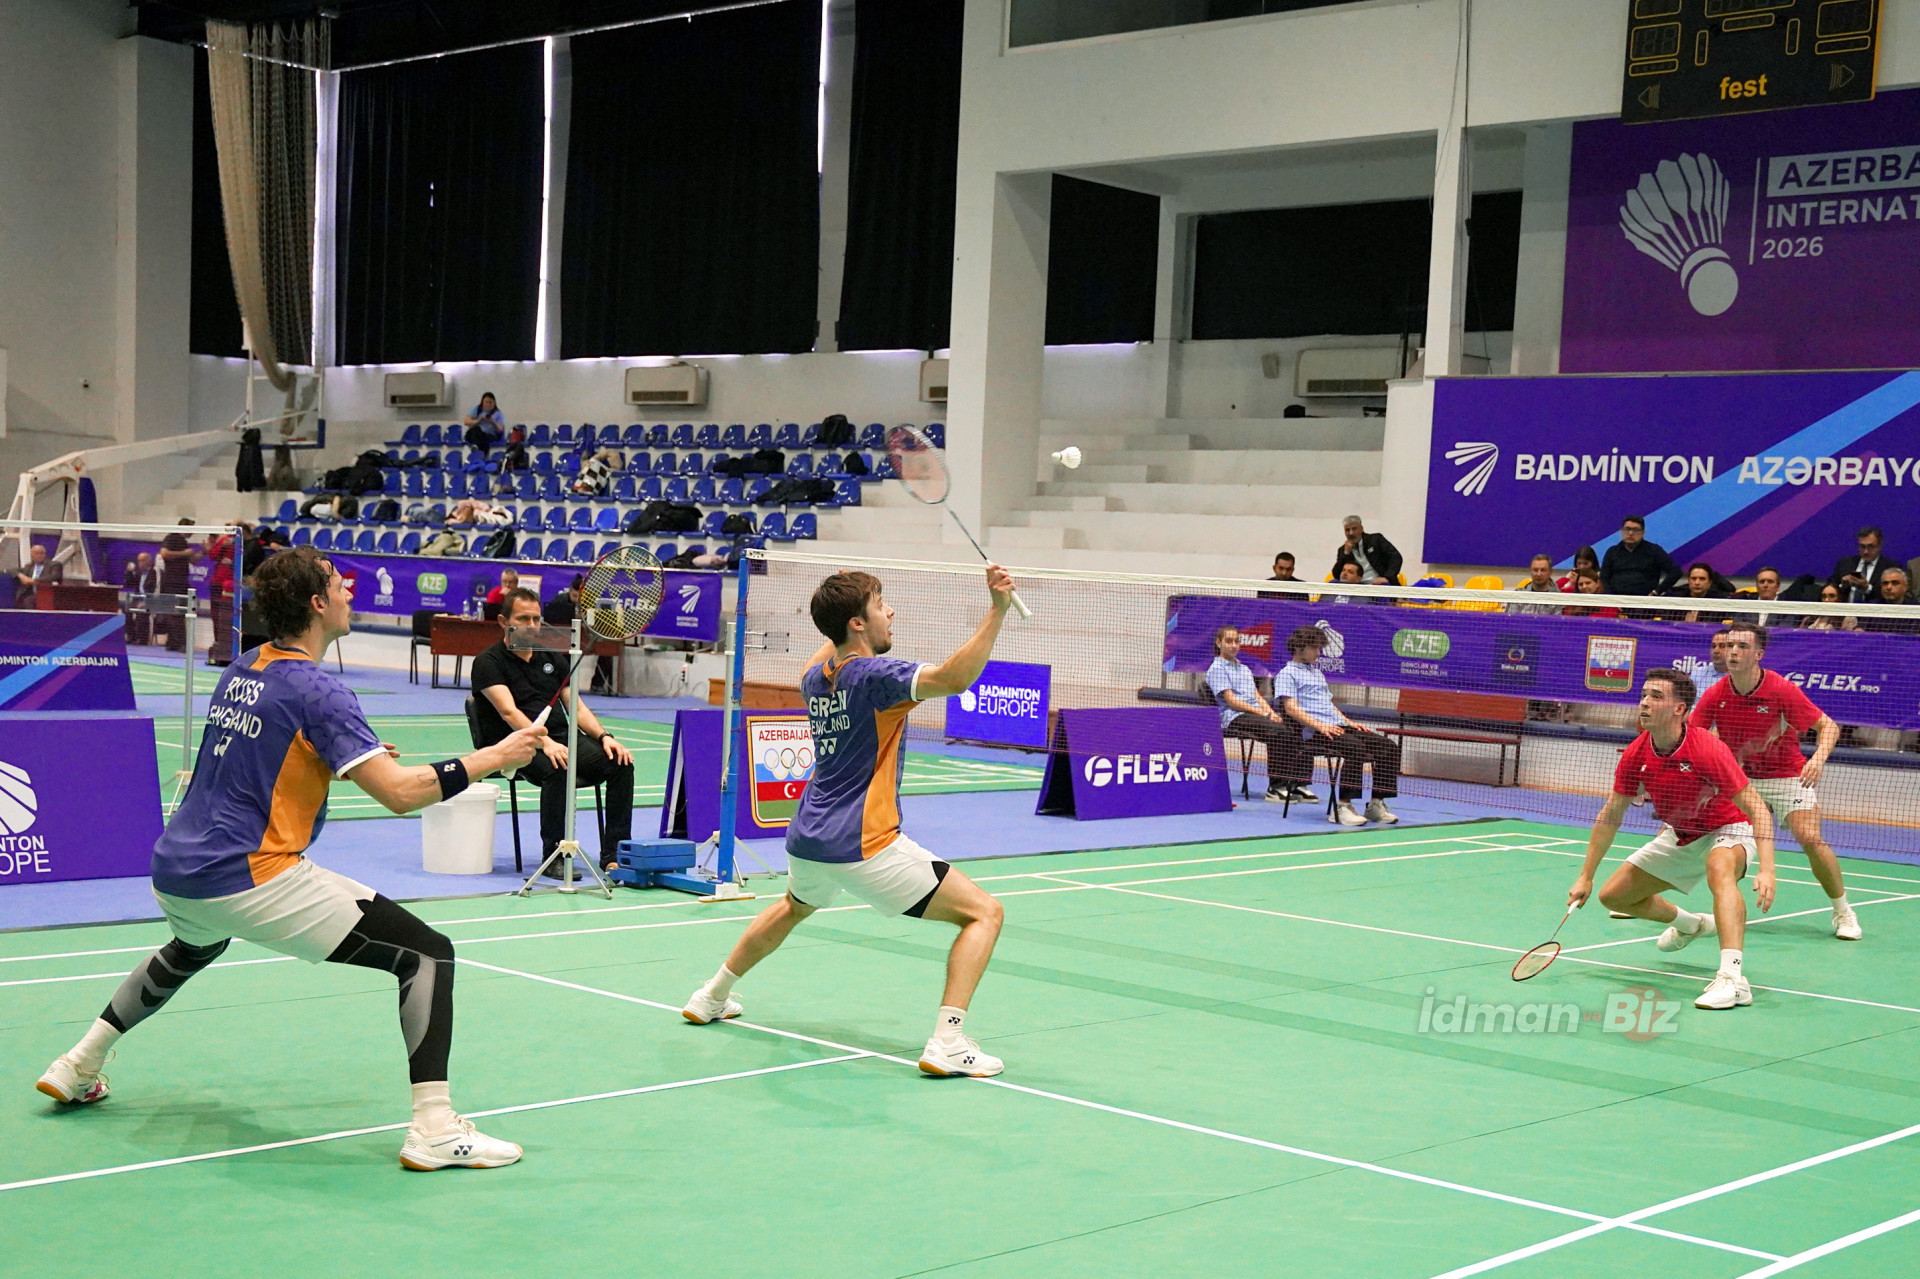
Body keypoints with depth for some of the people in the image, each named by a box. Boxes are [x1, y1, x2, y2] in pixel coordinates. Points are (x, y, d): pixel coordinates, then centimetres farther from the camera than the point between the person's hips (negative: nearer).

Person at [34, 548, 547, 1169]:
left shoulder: (240, 671, 11)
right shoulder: (317, 691, -13)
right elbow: (401, 792, -20)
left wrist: (353, 758, 22)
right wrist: (491, 758, -11)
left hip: (174, 870, 9)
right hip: (252, 880, -9)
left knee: (193, 948, 44)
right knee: (429, 955, -7)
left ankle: (77, 1068, 48)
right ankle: (434, 1128, -16)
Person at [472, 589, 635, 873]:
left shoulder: (552, 658, 19)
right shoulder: (488, 662, -1)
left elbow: (576, 707, 16)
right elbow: (509, 712, -16)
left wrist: (604, 736, -3)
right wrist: (544, 743, -31)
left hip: (561, 737, 6)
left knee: (620, 763, -19)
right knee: (558, 768, -38)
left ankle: (614, 854, -17)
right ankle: (554, 856, -24)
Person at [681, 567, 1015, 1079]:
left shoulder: (817, 677, 7)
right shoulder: (873, 675, -17)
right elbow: (955, 677, -34)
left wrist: (836, 633, 38)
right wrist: (997, 610, -37)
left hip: (806, 840, 9)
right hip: (862, 846, -8)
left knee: (794, 907, 40)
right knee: (983, 912, -5)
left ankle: (712, 997, 51)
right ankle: (947, 1041, -18)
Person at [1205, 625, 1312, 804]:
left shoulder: (1245, 668, 28)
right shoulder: (1217, 669, 3)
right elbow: (1231, 700, -8)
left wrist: (1270, 712, -2)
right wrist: (1261, 713, -15)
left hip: (1257, 715, 7)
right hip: (1234, 718, -7)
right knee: (1277, 732, -33)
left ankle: (1298, 784, -18)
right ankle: (1275, 788, -29)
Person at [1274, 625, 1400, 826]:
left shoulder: (1317, 672, 30)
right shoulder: (1287, 673, 3)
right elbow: (1291, 708, -10)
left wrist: (1349, 722, 14)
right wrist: (1319, 726, -20)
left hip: (1338, 727, 9)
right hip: (1314, 733, -9)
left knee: (1389, 747, -8)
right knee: (1355, 747, -36)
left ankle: (1376, 804, -7)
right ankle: (1343, 806, -33)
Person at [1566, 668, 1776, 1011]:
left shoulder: (1707, 750, -32)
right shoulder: (1635, 755, -15)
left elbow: (1757, 809, -31)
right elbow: (1611, 816, -2)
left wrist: (1766, 871, -43)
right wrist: (1585, 876, -2)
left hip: (1727, 831, -7)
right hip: (1678, 837, 7)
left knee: (1720, 869, -41)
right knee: (1613, 895, 9)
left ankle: (1732, 978, -51)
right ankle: (1690, 924, 39)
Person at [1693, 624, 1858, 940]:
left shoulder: (1782, 690, -18)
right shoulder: (1715, 696, -9)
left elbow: (1828, 726, -14)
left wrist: (1819, 758, -34)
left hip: (1789, 777, -3)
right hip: (1740, 780, 4)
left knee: (1810, 839, -21)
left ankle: (1843, 912, -3)